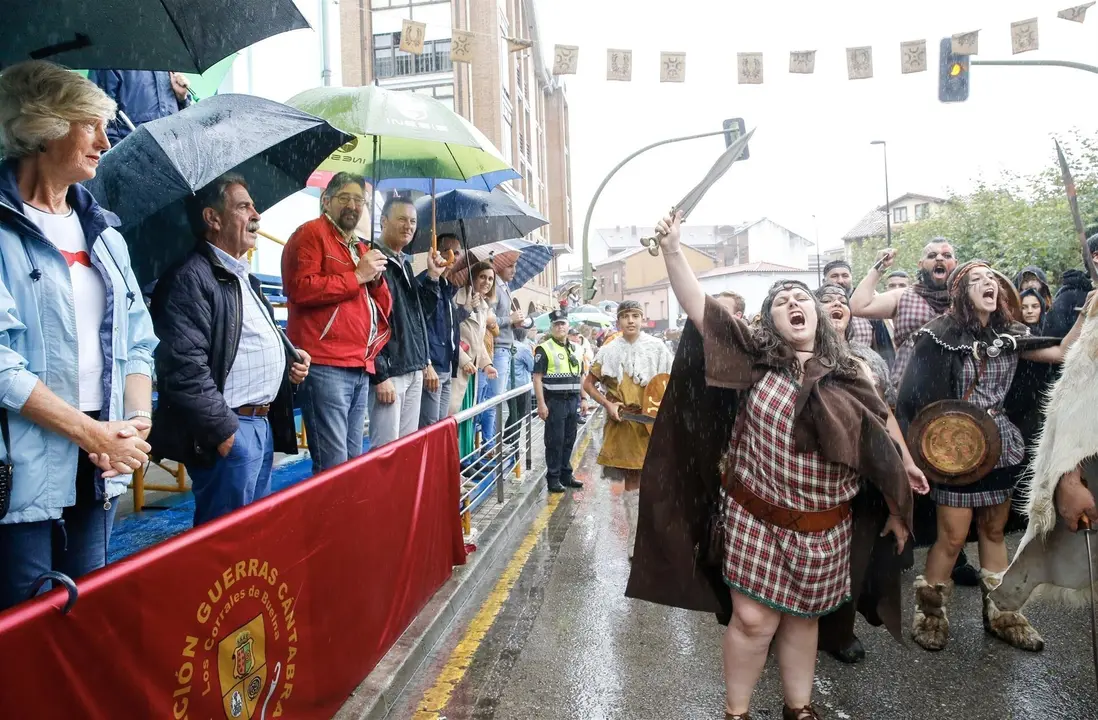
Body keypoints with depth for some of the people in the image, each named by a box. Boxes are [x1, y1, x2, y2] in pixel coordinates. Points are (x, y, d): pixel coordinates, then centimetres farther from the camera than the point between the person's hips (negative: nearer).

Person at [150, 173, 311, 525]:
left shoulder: (245, 276, 19)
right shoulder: (192, 278, -13)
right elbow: (185, 367, -21)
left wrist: (290, 355, 10)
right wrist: (223, 429, -19)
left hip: (265, 422, 10)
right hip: (229, 430, -9)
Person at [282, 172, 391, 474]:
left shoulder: (360, 247, 24)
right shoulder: (311, 233, 0)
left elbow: (384, 310, 23)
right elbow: (301, 289, -16)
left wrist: (376, 279, 4)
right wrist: (357, 276, -9)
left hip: (360, 368, 9)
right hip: (324, 366, -8)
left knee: (353, 461, 12)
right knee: (333, 466, -11)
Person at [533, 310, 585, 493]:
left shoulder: (575, 349, 15)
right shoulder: (544, 349, -6)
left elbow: (581, 376, 20)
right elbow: (537, 378, -11)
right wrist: (541, 404, -17)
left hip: (573, 401, 6)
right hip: (555, 402, -6)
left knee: (569, 440, 12)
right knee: (554, 441, -1)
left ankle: (566, 474, 22)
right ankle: (553, 478, 7)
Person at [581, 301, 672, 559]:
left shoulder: (657, 348, -1)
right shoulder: (609, 351, 1)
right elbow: (588, 384, 7)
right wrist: (608, 404, -6)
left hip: (652, 422, 0)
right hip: (622, 423, 1)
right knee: (631, 480, 7)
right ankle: (636, 539, 18)